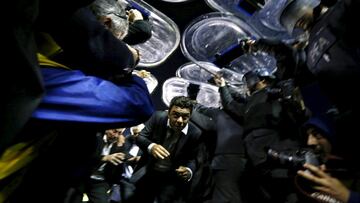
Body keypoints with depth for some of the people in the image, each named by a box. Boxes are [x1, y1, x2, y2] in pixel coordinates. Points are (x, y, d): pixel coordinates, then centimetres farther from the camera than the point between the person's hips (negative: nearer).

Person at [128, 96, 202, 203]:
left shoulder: (195, 134, -17)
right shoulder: (158, 117, -15)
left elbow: (192, 159, -6)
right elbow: (140, 137, -11)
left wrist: (189, 171, -28)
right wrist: (151, 146, -32)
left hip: (172, 177, -1)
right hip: (149, 169, 1)